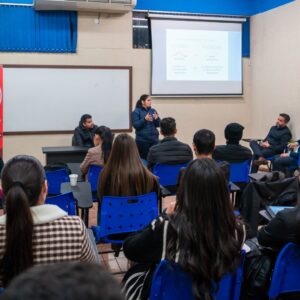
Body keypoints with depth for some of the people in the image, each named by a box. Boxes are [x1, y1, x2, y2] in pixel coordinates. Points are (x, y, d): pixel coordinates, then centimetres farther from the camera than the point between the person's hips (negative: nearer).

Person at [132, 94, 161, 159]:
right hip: (142, 140, -4)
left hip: (154, 139, 4)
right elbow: (136, 125, -12)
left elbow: (158, 124, 10)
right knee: (144, 159, -4)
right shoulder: (136, 112, -3)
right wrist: (145, 119, -23)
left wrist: (156, 119, -10)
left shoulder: (153, 111, 11)